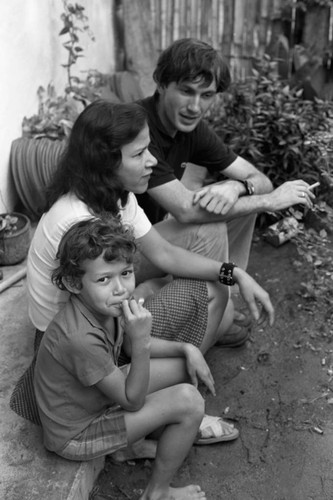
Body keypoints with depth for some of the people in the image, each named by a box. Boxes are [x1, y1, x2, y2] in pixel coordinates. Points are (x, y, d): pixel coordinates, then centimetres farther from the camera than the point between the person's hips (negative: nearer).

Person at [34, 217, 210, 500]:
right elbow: (133, 400, -25)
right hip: (75, 435, -8)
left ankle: (150, 436, 24)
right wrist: (140, 340, -37)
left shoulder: (106, 304, -13)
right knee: (188, 402, -19)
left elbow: (134, 347, 8)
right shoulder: (81, 338, -38)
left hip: (98, 397, 8)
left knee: (184, 367, 7)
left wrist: (187, 349, -4)